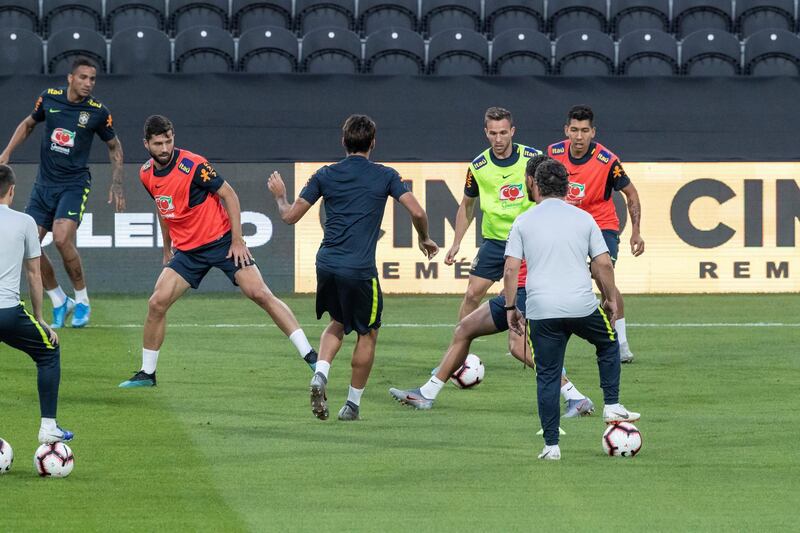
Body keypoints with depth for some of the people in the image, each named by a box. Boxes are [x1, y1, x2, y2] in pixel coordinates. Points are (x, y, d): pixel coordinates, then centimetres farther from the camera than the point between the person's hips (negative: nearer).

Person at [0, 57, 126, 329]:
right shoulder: (49, 98, -1)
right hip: (44, 183, 4)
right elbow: (28, 125, 18)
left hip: (74, 183, -4)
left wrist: (117, 185, 3)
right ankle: (59, 302, 13)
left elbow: (114, 146, 9)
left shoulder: (98, 112, -7)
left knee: (62, 238, -24)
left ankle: (82, 301, -6)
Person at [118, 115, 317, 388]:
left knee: (260, 294, -16)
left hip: (222, 241, -5)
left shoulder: (193, 166, -18)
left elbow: (228, 195, -12)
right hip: (186, 250, 5)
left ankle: (310, 355, -15)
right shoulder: (146, 174, 1)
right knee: (157, 303, -7)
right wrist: (167, 249, 24)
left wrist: (237, 240, -15)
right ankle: (147, 373, 8)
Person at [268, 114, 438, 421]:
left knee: (338, 323, 26)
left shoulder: (325, 175, 6)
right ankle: (352, 404, 16)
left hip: (326, 264, 4)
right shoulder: (384, 176, 0)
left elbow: (290, 216, 7)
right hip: (360, 269, -4)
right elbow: (417, 212, -7)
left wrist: (280, 196, 28)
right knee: (367, 333, 15)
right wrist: (425, 240, 13)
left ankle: (320, 376, 0)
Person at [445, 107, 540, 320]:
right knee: (472, 294, -4)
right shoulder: (478, 167, -4)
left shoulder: (533, 158, -9)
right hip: (494, 240, 1)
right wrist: (456, 244, 7)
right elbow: (467, 205, 11)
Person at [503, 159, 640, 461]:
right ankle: (612, 406, 22)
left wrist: (511, 308, 8)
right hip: (582, 306, 0)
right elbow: (603, 265, 4)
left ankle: (551, 445, 4)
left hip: (541, 311, 0)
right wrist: (611, 300, 16)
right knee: (608, 343, 29)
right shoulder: (584, 219, 8)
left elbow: (510, 269, 0)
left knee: (547, 376, 6)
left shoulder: (523, 222, 6)